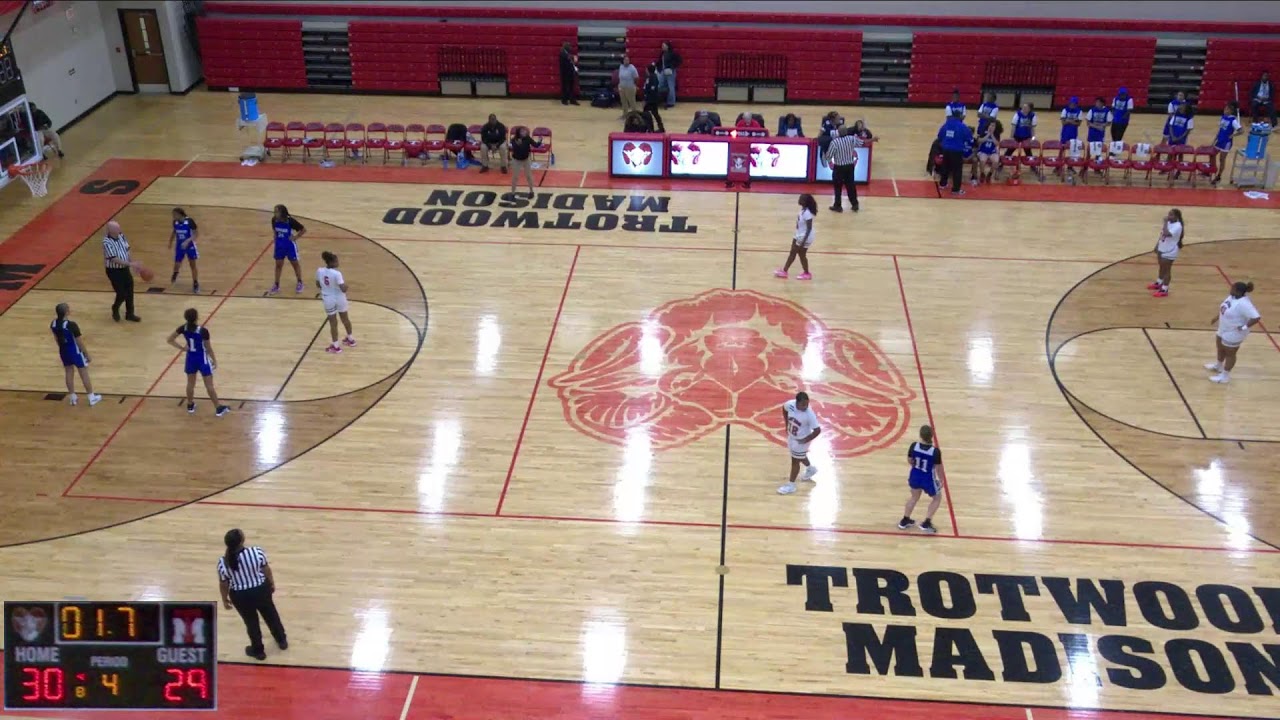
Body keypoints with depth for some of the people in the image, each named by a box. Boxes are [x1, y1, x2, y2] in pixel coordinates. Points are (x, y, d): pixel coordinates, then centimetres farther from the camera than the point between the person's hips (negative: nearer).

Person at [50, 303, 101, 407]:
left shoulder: (53, 324, -8)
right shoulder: (72, 325, -28)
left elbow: (56, 339, 8)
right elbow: (80, 342, -20)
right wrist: (87, 355, -9)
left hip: (63, 351, 6)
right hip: (75, 351, -6)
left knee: (69, 373, 20)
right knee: (84, 374, 8)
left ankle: (72, 397, 30)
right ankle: (92, 398, 19)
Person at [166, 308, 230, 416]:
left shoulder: (183, 328, -12)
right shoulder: (203, 331, -26)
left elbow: (170, 340, -3)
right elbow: (208, 348, -16)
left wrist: (182, 348, 0)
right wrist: (214, 360, -2)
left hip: (191, 358, 4)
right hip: (202, 359, -4)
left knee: (190, 383, 21)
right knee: (209, 385, 6)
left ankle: (190, 406, 37)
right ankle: (219, 408, 17)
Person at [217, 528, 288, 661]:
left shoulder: (223, 562, -23)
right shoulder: (257, 552, -24)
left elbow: (223, 584, -9)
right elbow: (266, 569, -8)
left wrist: (225, 599, 9)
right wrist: (272, 583, 11)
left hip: (240, 596, -1)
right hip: (261, 590, 1)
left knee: (251, 622, 23)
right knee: (271, 615, 27)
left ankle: (258, 651, 43)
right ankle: (282, 640, 49)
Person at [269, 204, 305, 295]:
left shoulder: (290, 221, -24)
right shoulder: (274, 220, -12)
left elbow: (303, 230, -16)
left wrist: (295, 237, -16)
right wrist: (276, 236, 3)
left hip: (290, 245, -4)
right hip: (279, 245, 4)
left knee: (295, 263, 12)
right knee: (278, 265, 9)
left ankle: (300, 283, 29)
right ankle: (276, 285, 20)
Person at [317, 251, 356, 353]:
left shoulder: (319, 271, -11)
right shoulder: (337, 273, -24)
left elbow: (318, 285, 4)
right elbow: (343, 289, -25)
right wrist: (345, 282, -4)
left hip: (329, 300, 1)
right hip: (340, 299, -1)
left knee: (333, 323, 11)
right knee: (345, 319, 22)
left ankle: (336, 346, 17)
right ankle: (350, 339, 39)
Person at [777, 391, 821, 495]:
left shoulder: (809, 414, -34)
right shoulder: (790, 404, -21)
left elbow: (817, 430, -26)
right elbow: (784, 409, 4)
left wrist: (806, 440, -19)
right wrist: (786, 424, 2)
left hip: (800, 440, -6)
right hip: (791, 436, 6)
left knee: (795, 461, 8)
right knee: (800, 457, 29)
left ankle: (791, 485, 25)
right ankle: (810, 469, 57)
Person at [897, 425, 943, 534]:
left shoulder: (914, 446, -18)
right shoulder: (935, 451, -26)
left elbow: (909, 461, -2)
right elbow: (938, 468, -13)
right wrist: (941, 480, 6)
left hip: (915, 476, 4)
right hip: (928, 479, -4)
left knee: (914, 497, 31)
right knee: (937, 498, 24)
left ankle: (904, 521, 39)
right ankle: (926, 523, 17)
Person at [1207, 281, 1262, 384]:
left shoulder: (1244, 304, -35)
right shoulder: (1233, 296, -7)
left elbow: (1256, 317, -37)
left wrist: (1244, 327, -28)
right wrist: (1217, 317, 15)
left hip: (1233, 334, -9)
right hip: (1224, 329, 9)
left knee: (1229, 353, 9)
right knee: (1221, 349, 29)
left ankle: (1225, 376, 26)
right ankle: (1218, 366, 53)